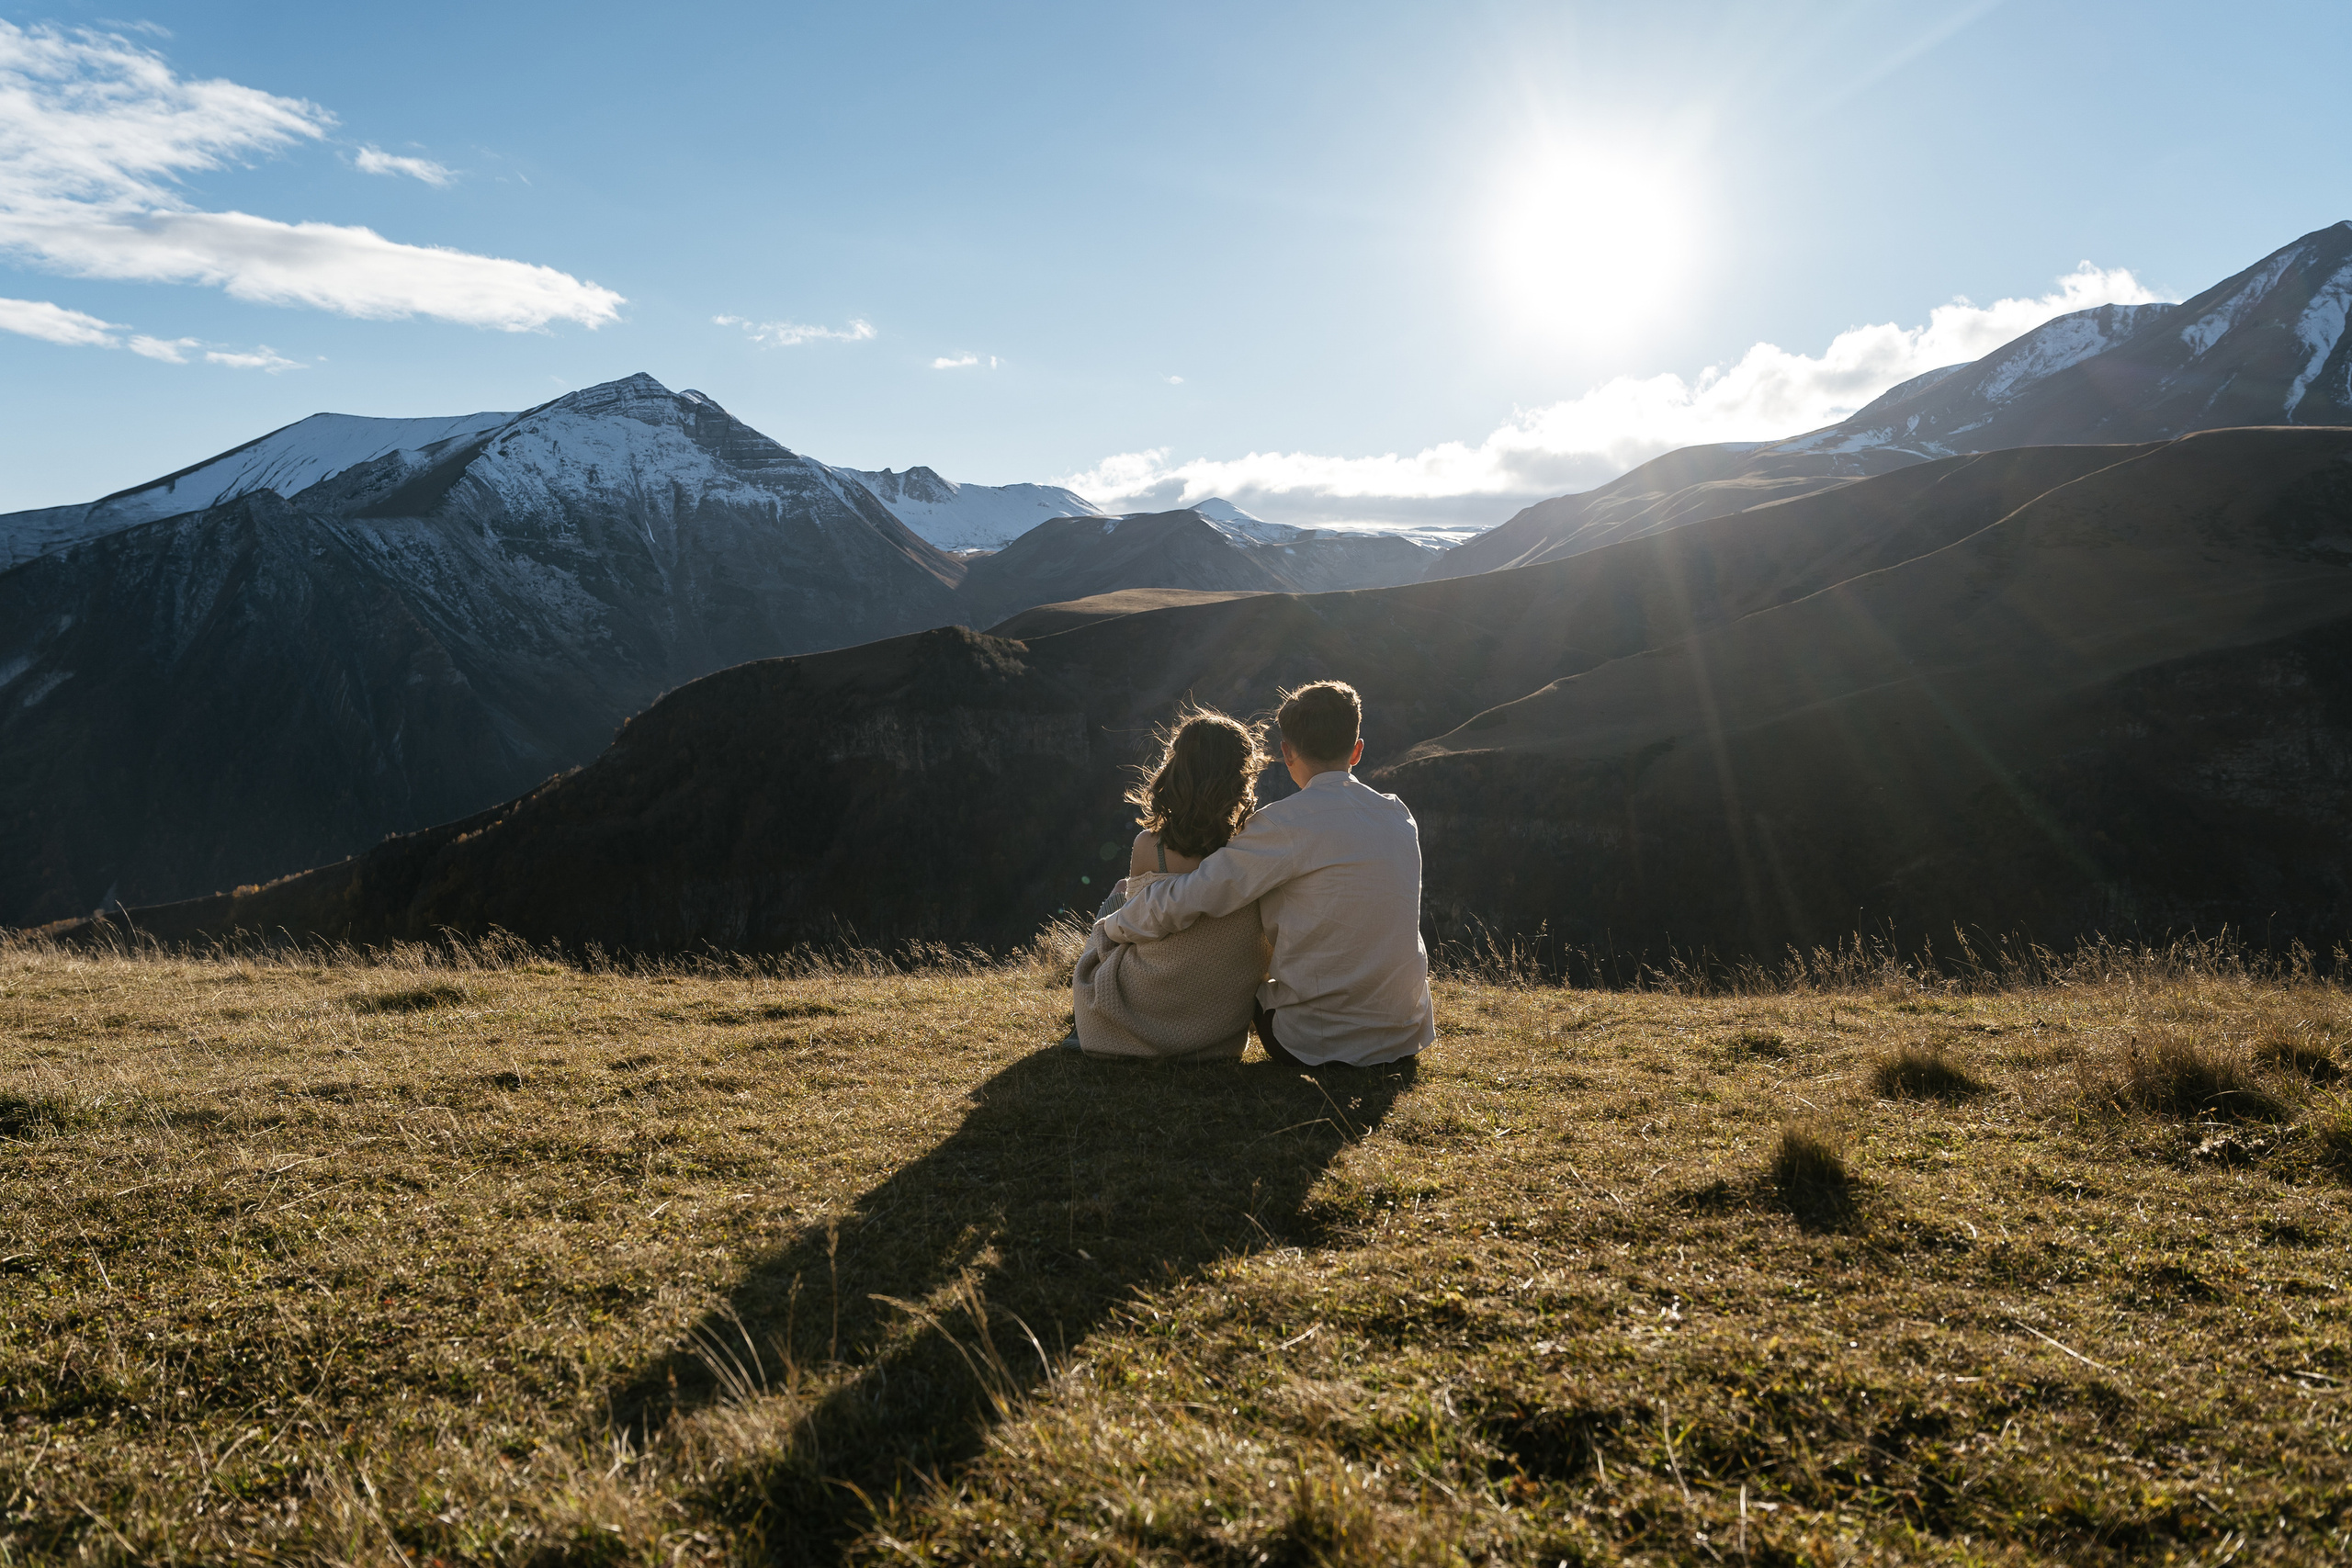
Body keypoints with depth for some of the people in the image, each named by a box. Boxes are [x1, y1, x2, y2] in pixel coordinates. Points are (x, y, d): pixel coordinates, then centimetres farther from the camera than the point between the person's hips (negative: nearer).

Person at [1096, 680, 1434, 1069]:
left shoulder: (1289, 822, -15)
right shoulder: (1400, 817, 4)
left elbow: (1180, 903, -14)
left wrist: (1108, 928, 4)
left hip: (1317, 1045, -5)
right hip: (1408, 1039, 5)